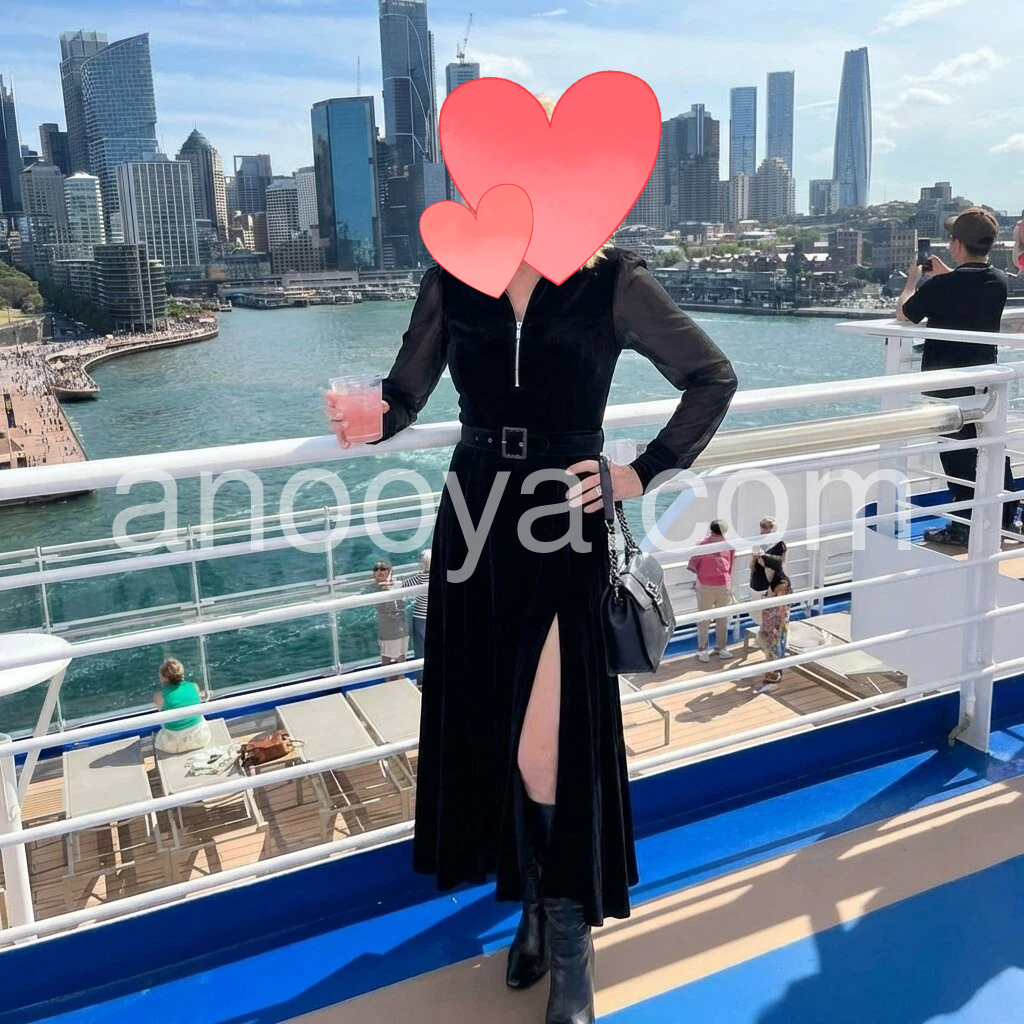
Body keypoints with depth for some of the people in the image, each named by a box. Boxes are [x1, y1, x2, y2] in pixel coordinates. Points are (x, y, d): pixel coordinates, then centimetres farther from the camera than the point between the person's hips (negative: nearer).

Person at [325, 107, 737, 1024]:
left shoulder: (611, 281, -6)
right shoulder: (453, 279, 2)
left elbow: (713, 378, 2)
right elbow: (407, 396, 1)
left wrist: (641, 475, -3)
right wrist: (368, 417, -22)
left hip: (564, 531, -3)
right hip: (474, 523, 4)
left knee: (551, 738, -5)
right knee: (486, 727, 10)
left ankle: (569, 925, 18)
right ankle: (535, 902, 32)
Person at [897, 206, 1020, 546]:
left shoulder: (940, 286, -21)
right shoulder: (999, 281, -1)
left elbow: (904, 314, -5)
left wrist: (912, 280, 11)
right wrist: (945, 273, 26)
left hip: (946, 381, -6)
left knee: (957, 454, 2)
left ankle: (964, 526, 6)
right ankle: (1008, 516, 27)